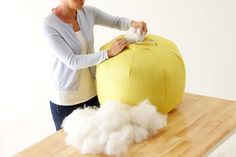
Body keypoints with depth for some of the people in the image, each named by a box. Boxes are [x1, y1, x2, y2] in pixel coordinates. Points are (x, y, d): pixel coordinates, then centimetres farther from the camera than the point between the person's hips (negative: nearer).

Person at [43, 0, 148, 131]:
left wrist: (133, 23, -17)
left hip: (92, 90, 5)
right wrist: (109, 53, -31)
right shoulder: (49, 25, -22)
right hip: (66, 97, -5)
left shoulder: (88, 12, -7)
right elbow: (72, 61, -27)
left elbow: (117, 22, 6)